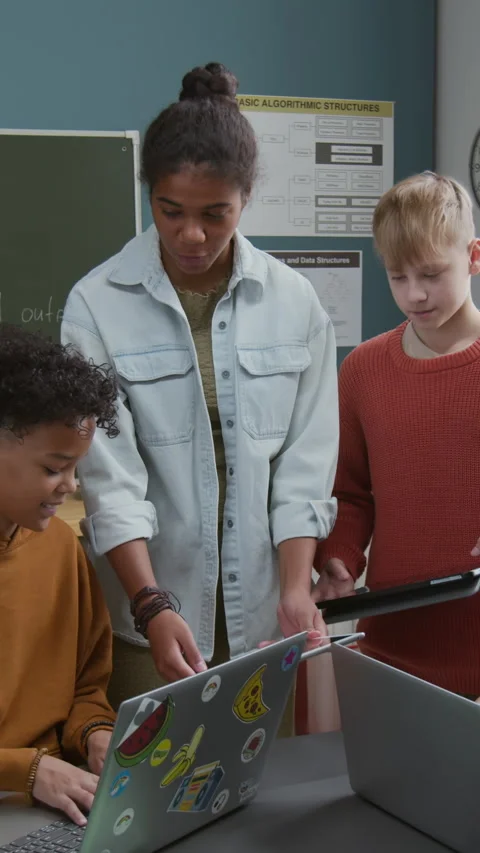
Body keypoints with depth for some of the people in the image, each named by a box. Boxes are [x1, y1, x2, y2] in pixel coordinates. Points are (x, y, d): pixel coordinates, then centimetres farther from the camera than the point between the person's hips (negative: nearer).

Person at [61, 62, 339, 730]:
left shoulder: (293, 302, 1)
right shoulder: (98, 305, -6)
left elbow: (305, 465, 0)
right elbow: (109, 474, -12)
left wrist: (296, 590, -11)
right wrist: (153, 606, -22)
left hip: (264, 621, 2)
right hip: (148, 621, -2)